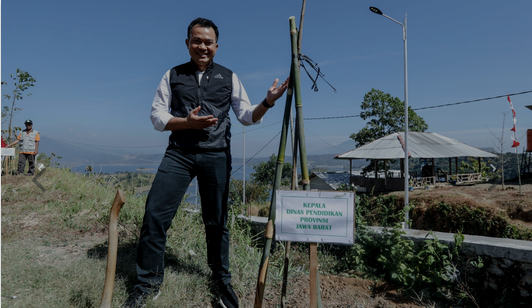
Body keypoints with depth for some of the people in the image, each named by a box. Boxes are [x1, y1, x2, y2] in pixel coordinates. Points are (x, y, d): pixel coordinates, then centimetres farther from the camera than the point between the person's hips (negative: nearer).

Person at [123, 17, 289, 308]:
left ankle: (222, 280, 26)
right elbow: (157, 117, 7)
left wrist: (268, 102, -12)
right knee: (154, 213, -6)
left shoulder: (229, 77, 11)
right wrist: (187, 122, -11)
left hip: (216, 155, 0)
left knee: (216, 221, 6)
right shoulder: (172, 76, 11)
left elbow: (247, 116, 8)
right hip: (179, 152, 1)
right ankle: (148, 282, 13)